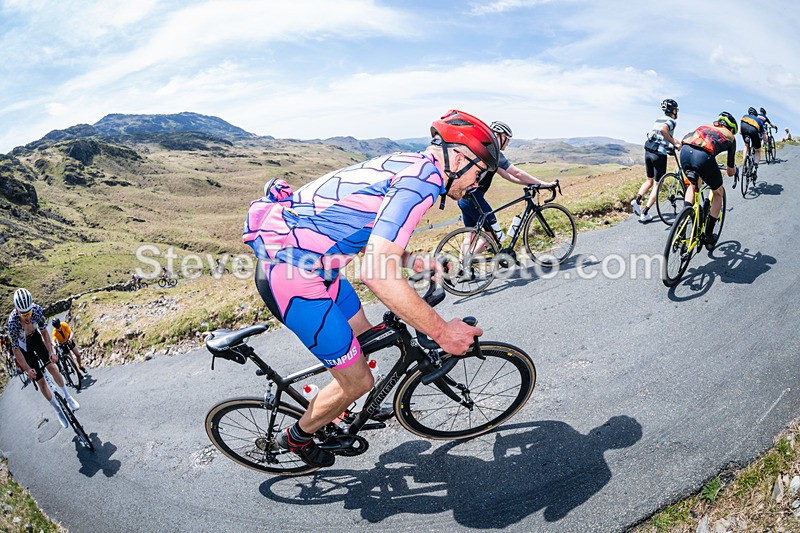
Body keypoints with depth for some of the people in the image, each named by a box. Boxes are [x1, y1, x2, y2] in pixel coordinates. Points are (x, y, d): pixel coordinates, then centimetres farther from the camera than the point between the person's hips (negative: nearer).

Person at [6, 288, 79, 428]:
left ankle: (68, 397, 6)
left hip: (35, 337, 2)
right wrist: (27, 369, -26)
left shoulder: (37, 309, -30)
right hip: (23, 345, -2)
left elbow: (44, 331, -16)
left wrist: (51, 352, -24)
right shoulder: (12, 321, -35)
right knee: (40, 381, -1)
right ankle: (58, 410, 11)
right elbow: (15, 348, -25)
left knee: (52, 366, -12)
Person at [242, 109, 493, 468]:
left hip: (298, 257, 10)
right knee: (358, 381, 5)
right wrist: (442, 332, -22)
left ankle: (330, 418, 47)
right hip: (292, 277, -10)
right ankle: (298, 436, 34)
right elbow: (376, 275, -30)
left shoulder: (406, 167, 12)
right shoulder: (423, 178, -19)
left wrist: (416, 262, 15)